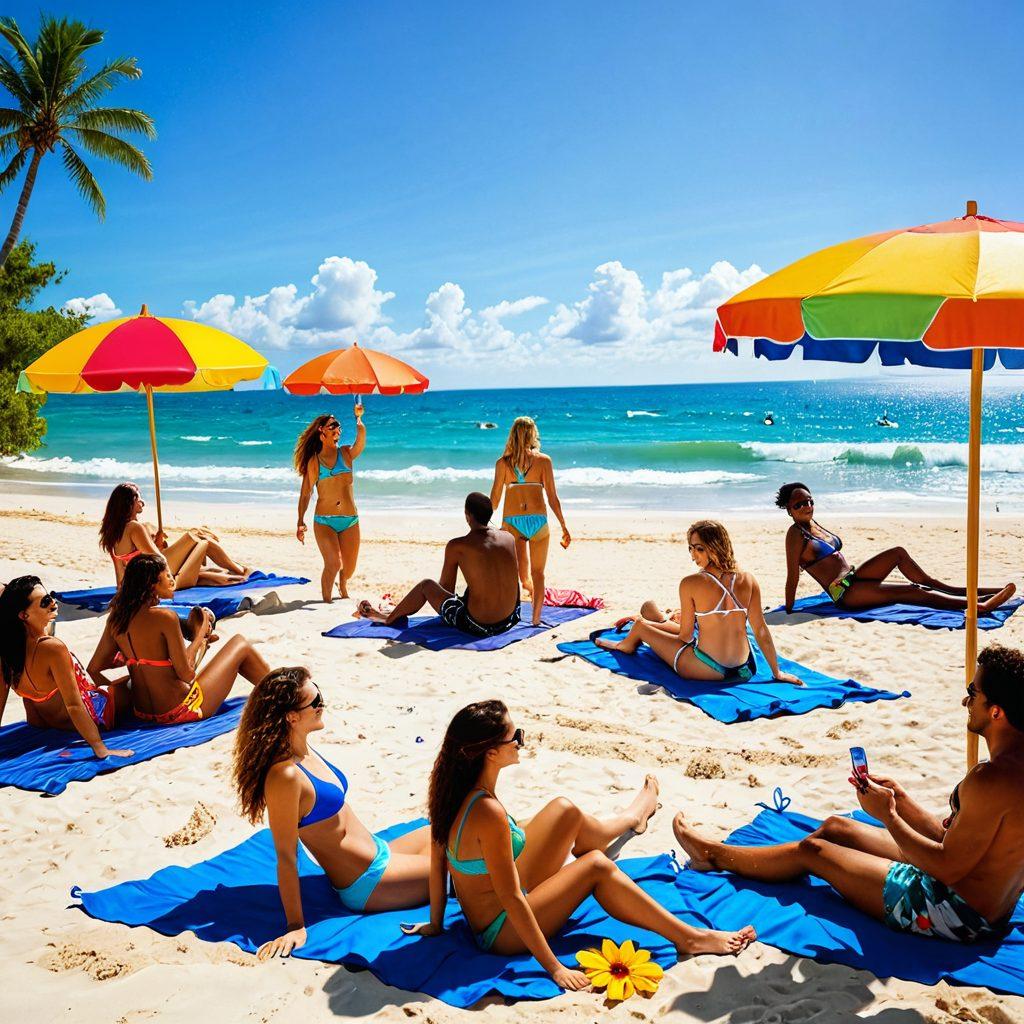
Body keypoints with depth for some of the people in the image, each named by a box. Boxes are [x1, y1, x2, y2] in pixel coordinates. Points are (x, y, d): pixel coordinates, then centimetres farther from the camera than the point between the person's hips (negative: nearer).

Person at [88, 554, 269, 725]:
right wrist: (200, 635, -5)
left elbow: (93, 670, 4)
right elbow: (187, 674, -19)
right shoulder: (165, 617, -21)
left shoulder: (115, 618, 0)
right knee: (240, 644, 10)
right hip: (179, 712, -7)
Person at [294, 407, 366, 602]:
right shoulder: (313, 461, 4)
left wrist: (358, 419, -31)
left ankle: (342, 588, 45)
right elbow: (305, 493, 5)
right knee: (333, 563, -18)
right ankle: (327, 600, 1)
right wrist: (300, 522, -1)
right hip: (324, 521, -2)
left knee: (349, 567, 12)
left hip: (350, 520, 2)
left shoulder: (347, 453, 7)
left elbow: (361, 438, -16)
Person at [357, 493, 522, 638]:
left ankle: (390, 618, 42)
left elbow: (446, 588, 2)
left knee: (426, 585, 17)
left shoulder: (456, 546, -11)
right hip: (509, 621, 5)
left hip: (476, 626, -5)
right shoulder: (510, 539, 2)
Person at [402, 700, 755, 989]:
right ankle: (689, 937, 8)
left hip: (480, 913, 8)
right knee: (597, 865, -4)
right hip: (504, 933, -8)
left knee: (566, 811, 11)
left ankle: (632, 815, 43)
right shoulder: (488, 813, -35)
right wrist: (554, 968, -23)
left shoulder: (454, 789, -10)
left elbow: (437, 863, 1)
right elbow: (511, 900, -29)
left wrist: (435, 924, 13)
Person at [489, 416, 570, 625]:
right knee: (538, 573, 11)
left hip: (511, 521, 0)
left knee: (521, 572, 12)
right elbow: (552, 498, 0)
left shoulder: (503, 462, 3)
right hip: (537, 521, 0)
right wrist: (564, 527, 7)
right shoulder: (543, 461, 1)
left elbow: (494, 498, 3)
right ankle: (536, 620, 10)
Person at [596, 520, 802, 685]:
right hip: (743, 671, 5)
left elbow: (686, 636, -7)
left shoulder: (690, 584, -15)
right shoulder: (748, 580, -5)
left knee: (640, 625, 19)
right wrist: (777, 672, 9)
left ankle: (624, 645, 53)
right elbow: (761, 631, -1)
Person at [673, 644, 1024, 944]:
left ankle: (715, 854, 30)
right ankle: (719, 854, 32)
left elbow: (949, 867, -25)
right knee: (835, 828, 17)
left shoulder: (990, 779, -31)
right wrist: (900, 799, 3)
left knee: (811, 850, 6)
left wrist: (888, 815, -15)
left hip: (957, 912, -9)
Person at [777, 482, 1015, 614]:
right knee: (910, 591, -16)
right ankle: (979, 604, -15)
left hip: (852, 577, 9)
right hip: (843, 593, -9)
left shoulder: (813, 525, 12)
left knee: (898, 553, -4)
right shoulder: (796, 534, -14)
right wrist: (788, 612, -19)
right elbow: (792, 576, -18)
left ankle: (951, 589, 3)